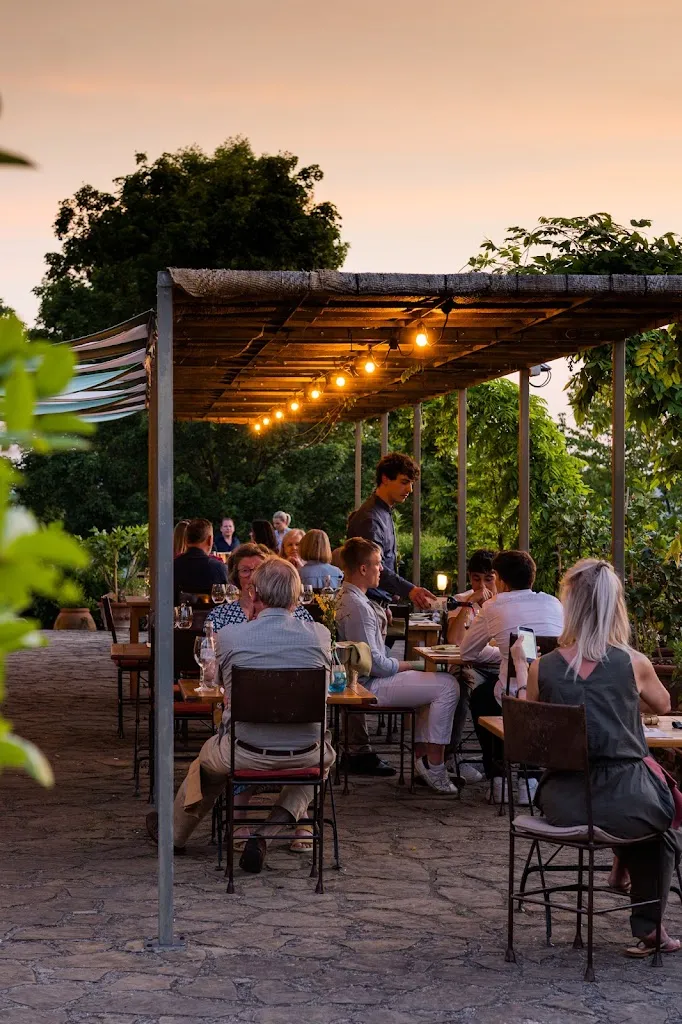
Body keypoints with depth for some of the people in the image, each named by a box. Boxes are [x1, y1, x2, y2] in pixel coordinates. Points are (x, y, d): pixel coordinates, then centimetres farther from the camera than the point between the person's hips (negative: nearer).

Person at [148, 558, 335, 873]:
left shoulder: (228, 637, -9)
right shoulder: (320, 634, -5)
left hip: (247, 754, 0)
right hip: (305, 756, 1)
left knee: (207, 757, 34)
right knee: (326, 753, 37)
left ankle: (174, 833, 57)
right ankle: (269, 831, 19)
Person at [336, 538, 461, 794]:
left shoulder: (346, 596, 12)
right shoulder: (356, 606, -22)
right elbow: (373, 662, -23)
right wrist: (407, 665, -9)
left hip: (370, 677, 11)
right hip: (370, 685, -11)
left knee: (437, 680, 22)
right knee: (447, 686, -14)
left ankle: (421, 755, 17)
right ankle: (434, 767, -9)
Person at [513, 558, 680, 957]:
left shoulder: (542, 668, -4)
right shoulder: (633, 663, -8)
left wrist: (520, 671, 22)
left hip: (564, 804, 3)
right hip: (628, 802, -3)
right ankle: (648, 930, 38)